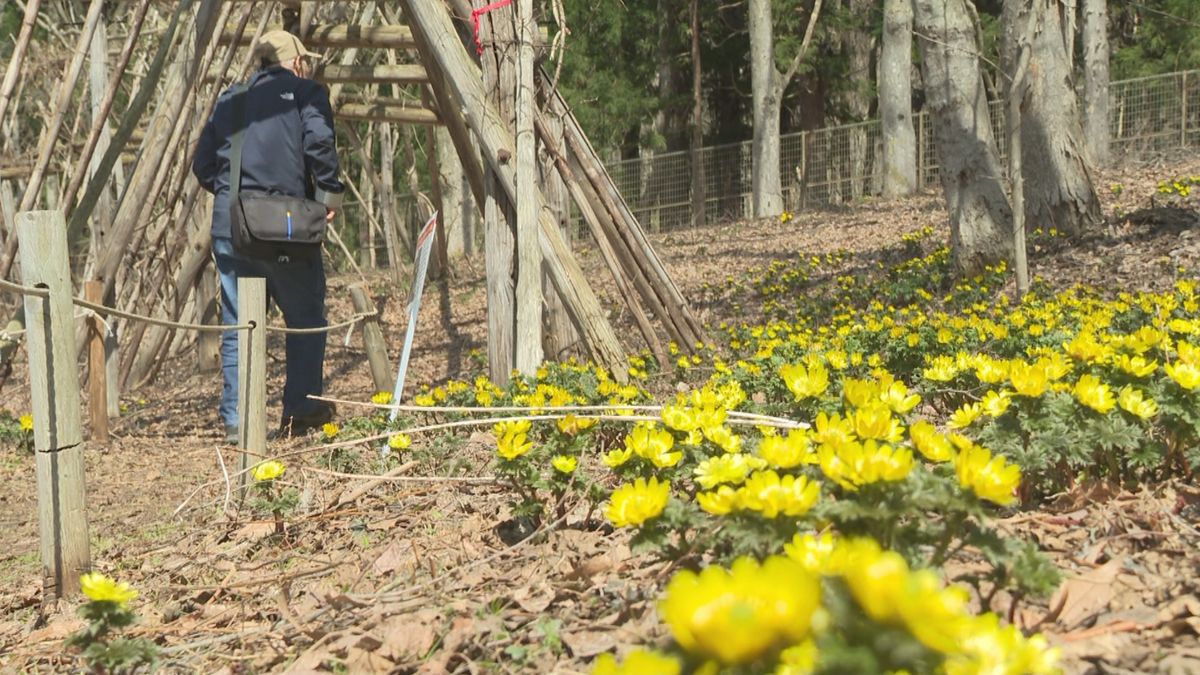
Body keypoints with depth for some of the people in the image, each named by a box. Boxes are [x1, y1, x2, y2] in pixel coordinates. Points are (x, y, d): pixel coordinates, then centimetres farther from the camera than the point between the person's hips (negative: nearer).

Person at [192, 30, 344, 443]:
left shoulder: (229, 99, 19)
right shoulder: (306, 93, 6)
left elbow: (203, 165, 15)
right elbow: (319, 145, -13)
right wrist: (330, 193, -1)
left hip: (228, 223, 4)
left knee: (237, 326, 9)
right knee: (305, 319, 11)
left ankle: (236, 420, 8)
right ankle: (301, 411, 14)